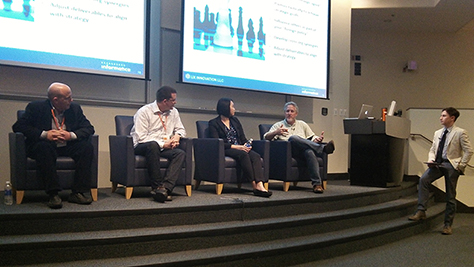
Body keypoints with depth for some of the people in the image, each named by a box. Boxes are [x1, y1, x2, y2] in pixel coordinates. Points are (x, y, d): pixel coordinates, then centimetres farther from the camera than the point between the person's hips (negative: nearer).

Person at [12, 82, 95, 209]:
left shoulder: (75, 108, 7)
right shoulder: (36, 107, -2)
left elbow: (89, 128, 2)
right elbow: (18, 126, -9)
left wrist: (71, 135, -18)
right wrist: (45, 134, -21)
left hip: (67, 147, 4)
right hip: (46, 146, -3)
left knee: (87, 146, -22)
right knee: (44, 147, -36)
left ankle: (78, 193, -24)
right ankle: (53, 194, -37)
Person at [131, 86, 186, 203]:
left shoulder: (173, 112, 13)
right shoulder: (144, 112, -7)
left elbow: (181, 129, 22)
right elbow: (141, 138, -14)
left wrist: (176, 136, -3)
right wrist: (163, 144, -17)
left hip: (164, 148, 5)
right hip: (142, 148, -5)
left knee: (180, 153, -26)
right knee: (153, 145, -40)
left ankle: (165, 187, -41)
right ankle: (157, 186, -36)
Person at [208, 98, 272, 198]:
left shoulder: (235, 120, 24)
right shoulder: (214, 123, 5)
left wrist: (246, 145, -5)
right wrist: (234, 146, -17)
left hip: (240, 148, 5)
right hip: (225, 150, -5)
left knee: (256, 156, -26)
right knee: (243, 155, -35)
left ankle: (260, 186, -43)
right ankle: (254, 185, -37)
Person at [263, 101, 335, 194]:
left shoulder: (302, 124, 28)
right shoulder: (278, 125, 19)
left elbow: (313, 138, 25)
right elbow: (266, 137, 4)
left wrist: (318, 139, 0)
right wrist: (275, 133, -18)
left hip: (304, 151, 2)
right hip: (288, 152, -1)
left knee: (310, 152, -37)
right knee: (293, 138, -35)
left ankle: (317, 184, -42)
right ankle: (323, 148, -35)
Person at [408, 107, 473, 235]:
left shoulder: (460, 133, -3)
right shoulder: (438, 133, 15)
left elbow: (469, 151, -4)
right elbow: (432, 149, 18)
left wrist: (461, 166, -9)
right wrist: (431, 160, -1)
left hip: (452, 164, -5)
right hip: (437, 163, 5)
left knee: (450, 196, 2)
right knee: (423, 179, -22)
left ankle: (448, 225, 12)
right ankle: (421, 211, -20)